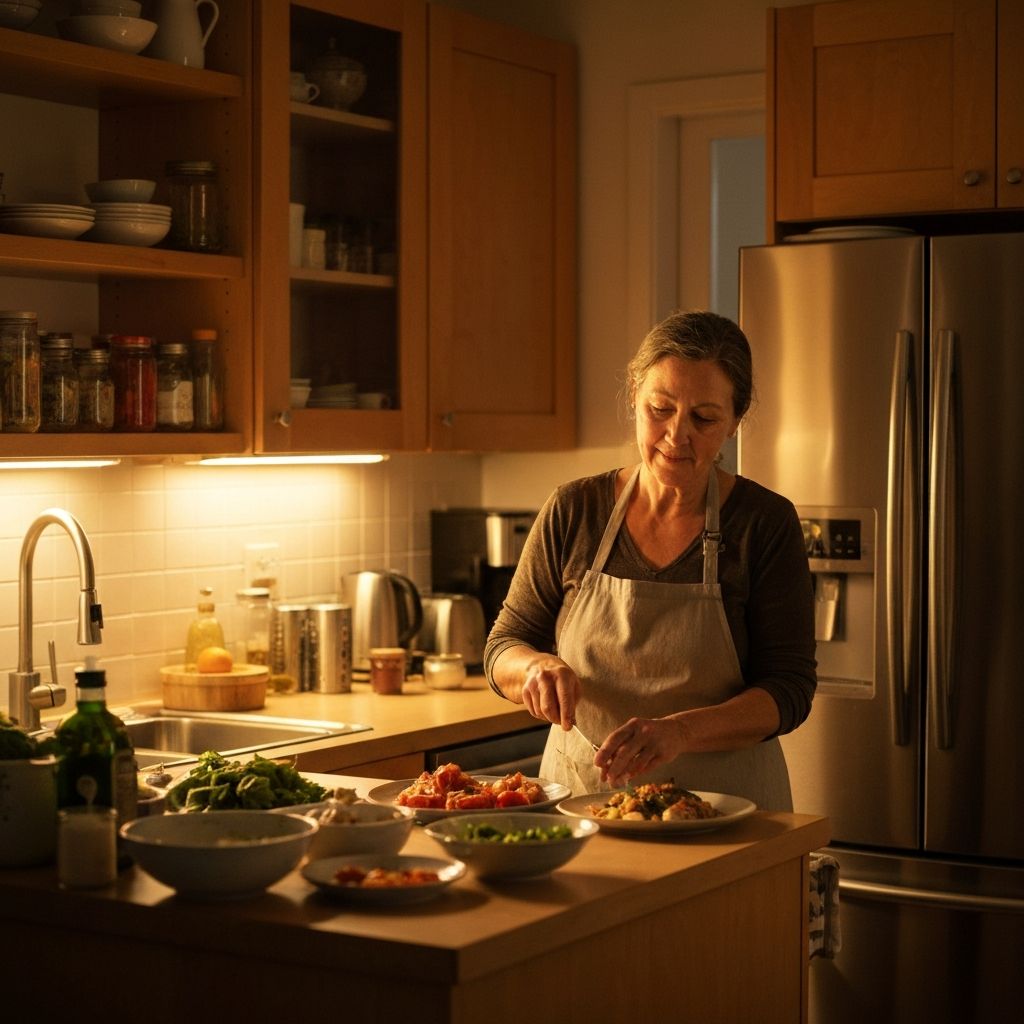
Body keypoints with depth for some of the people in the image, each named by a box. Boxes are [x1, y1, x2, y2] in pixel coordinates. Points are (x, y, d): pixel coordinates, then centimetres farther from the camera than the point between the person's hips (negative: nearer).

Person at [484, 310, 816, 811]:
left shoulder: (765, 522, -4)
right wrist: (538, 667, -14)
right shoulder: (573, 511, 2)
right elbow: (502, 649, 9)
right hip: (579, 800, 2)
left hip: (723, 807, -2)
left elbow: (789, 690, -6)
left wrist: (680, 731, -23)